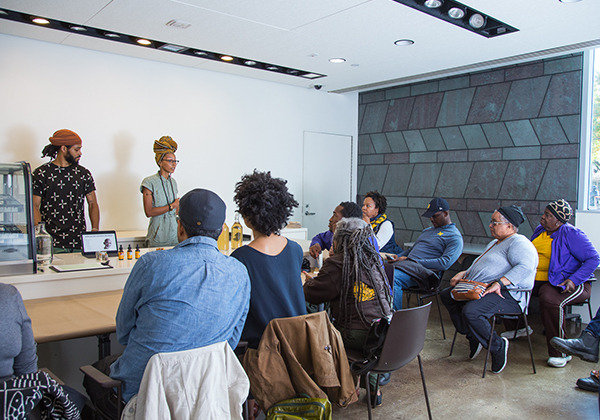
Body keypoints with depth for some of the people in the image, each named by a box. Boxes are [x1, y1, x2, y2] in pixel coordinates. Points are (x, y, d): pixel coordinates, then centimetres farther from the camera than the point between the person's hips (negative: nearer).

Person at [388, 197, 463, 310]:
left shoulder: (455, 237, 1)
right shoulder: (427, 231, 28)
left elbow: (445, 263, -13)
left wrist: (416, 262, -15)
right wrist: (398, 257, 12)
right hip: (404, 263, 8)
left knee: (393, 278, -35)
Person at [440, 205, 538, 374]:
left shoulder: (518, 243, -9)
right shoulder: (494, 243, 25)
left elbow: (526, 267, -27)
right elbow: (479, 268, 33)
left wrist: (499, 283, -33)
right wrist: (464, 274, 15)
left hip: (507, 295, -11)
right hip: (479, 289, 11)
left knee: (470, 311, -34)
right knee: (446, 295, 10)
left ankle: (497, 346, -9)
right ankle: (472, 337, 11)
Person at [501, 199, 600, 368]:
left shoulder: (572, 235, -14)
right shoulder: (540, 230, 10)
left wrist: (574, 280, -23)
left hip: (564, 283, -8)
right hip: (538, 280, 8)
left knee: (550, 300, -39)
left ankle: (561, 353, -22)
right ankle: (516, 328, 20)